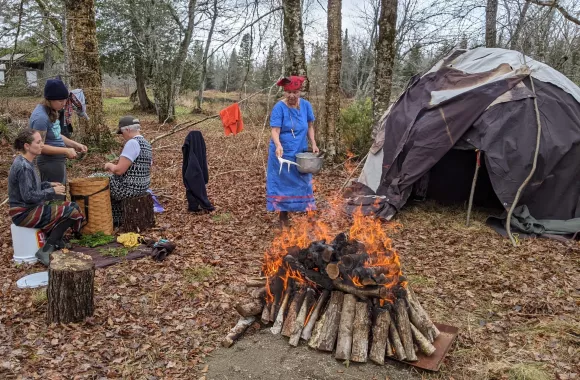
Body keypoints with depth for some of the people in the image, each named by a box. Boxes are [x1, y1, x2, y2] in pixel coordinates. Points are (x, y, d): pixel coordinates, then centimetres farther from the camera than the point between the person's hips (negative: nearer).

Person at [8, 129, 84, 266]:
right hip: (24, 213, -10)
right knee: (71, 212, -16)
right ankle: (46, 251, -8)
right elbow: (28, 196, -25)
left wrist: (49, 185, 6)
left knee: (73, 207, 8)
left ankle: (55, 242, 13)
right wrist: (52, 191, -16)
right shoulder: (24, 167, -23)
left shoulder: (24, 162, 8)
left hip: (30, 209, 10)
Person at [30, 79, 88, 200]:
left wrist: (75, 144, 5)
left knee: (60, 197, 21)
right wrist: (66, 151, -23)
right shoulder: (41, 117, -23)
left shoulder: (52, 111, 6)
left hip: (57, 161, 10)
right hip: (50, 163, -10)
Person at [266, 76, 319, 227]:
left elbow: (310, 126, 9)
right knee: (283, 183, 4)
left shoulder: (305, 105, -1)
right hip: (283, 153, -4)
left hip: (300, 153, 4)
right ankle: (283, 217, 14)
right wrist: (278, 145, -41)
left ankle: (301, 209, 23)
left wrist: (313, 144, -2)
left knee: (300, 183, 11)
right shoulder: (279, 107, -15)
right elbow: (275, 130, -23)